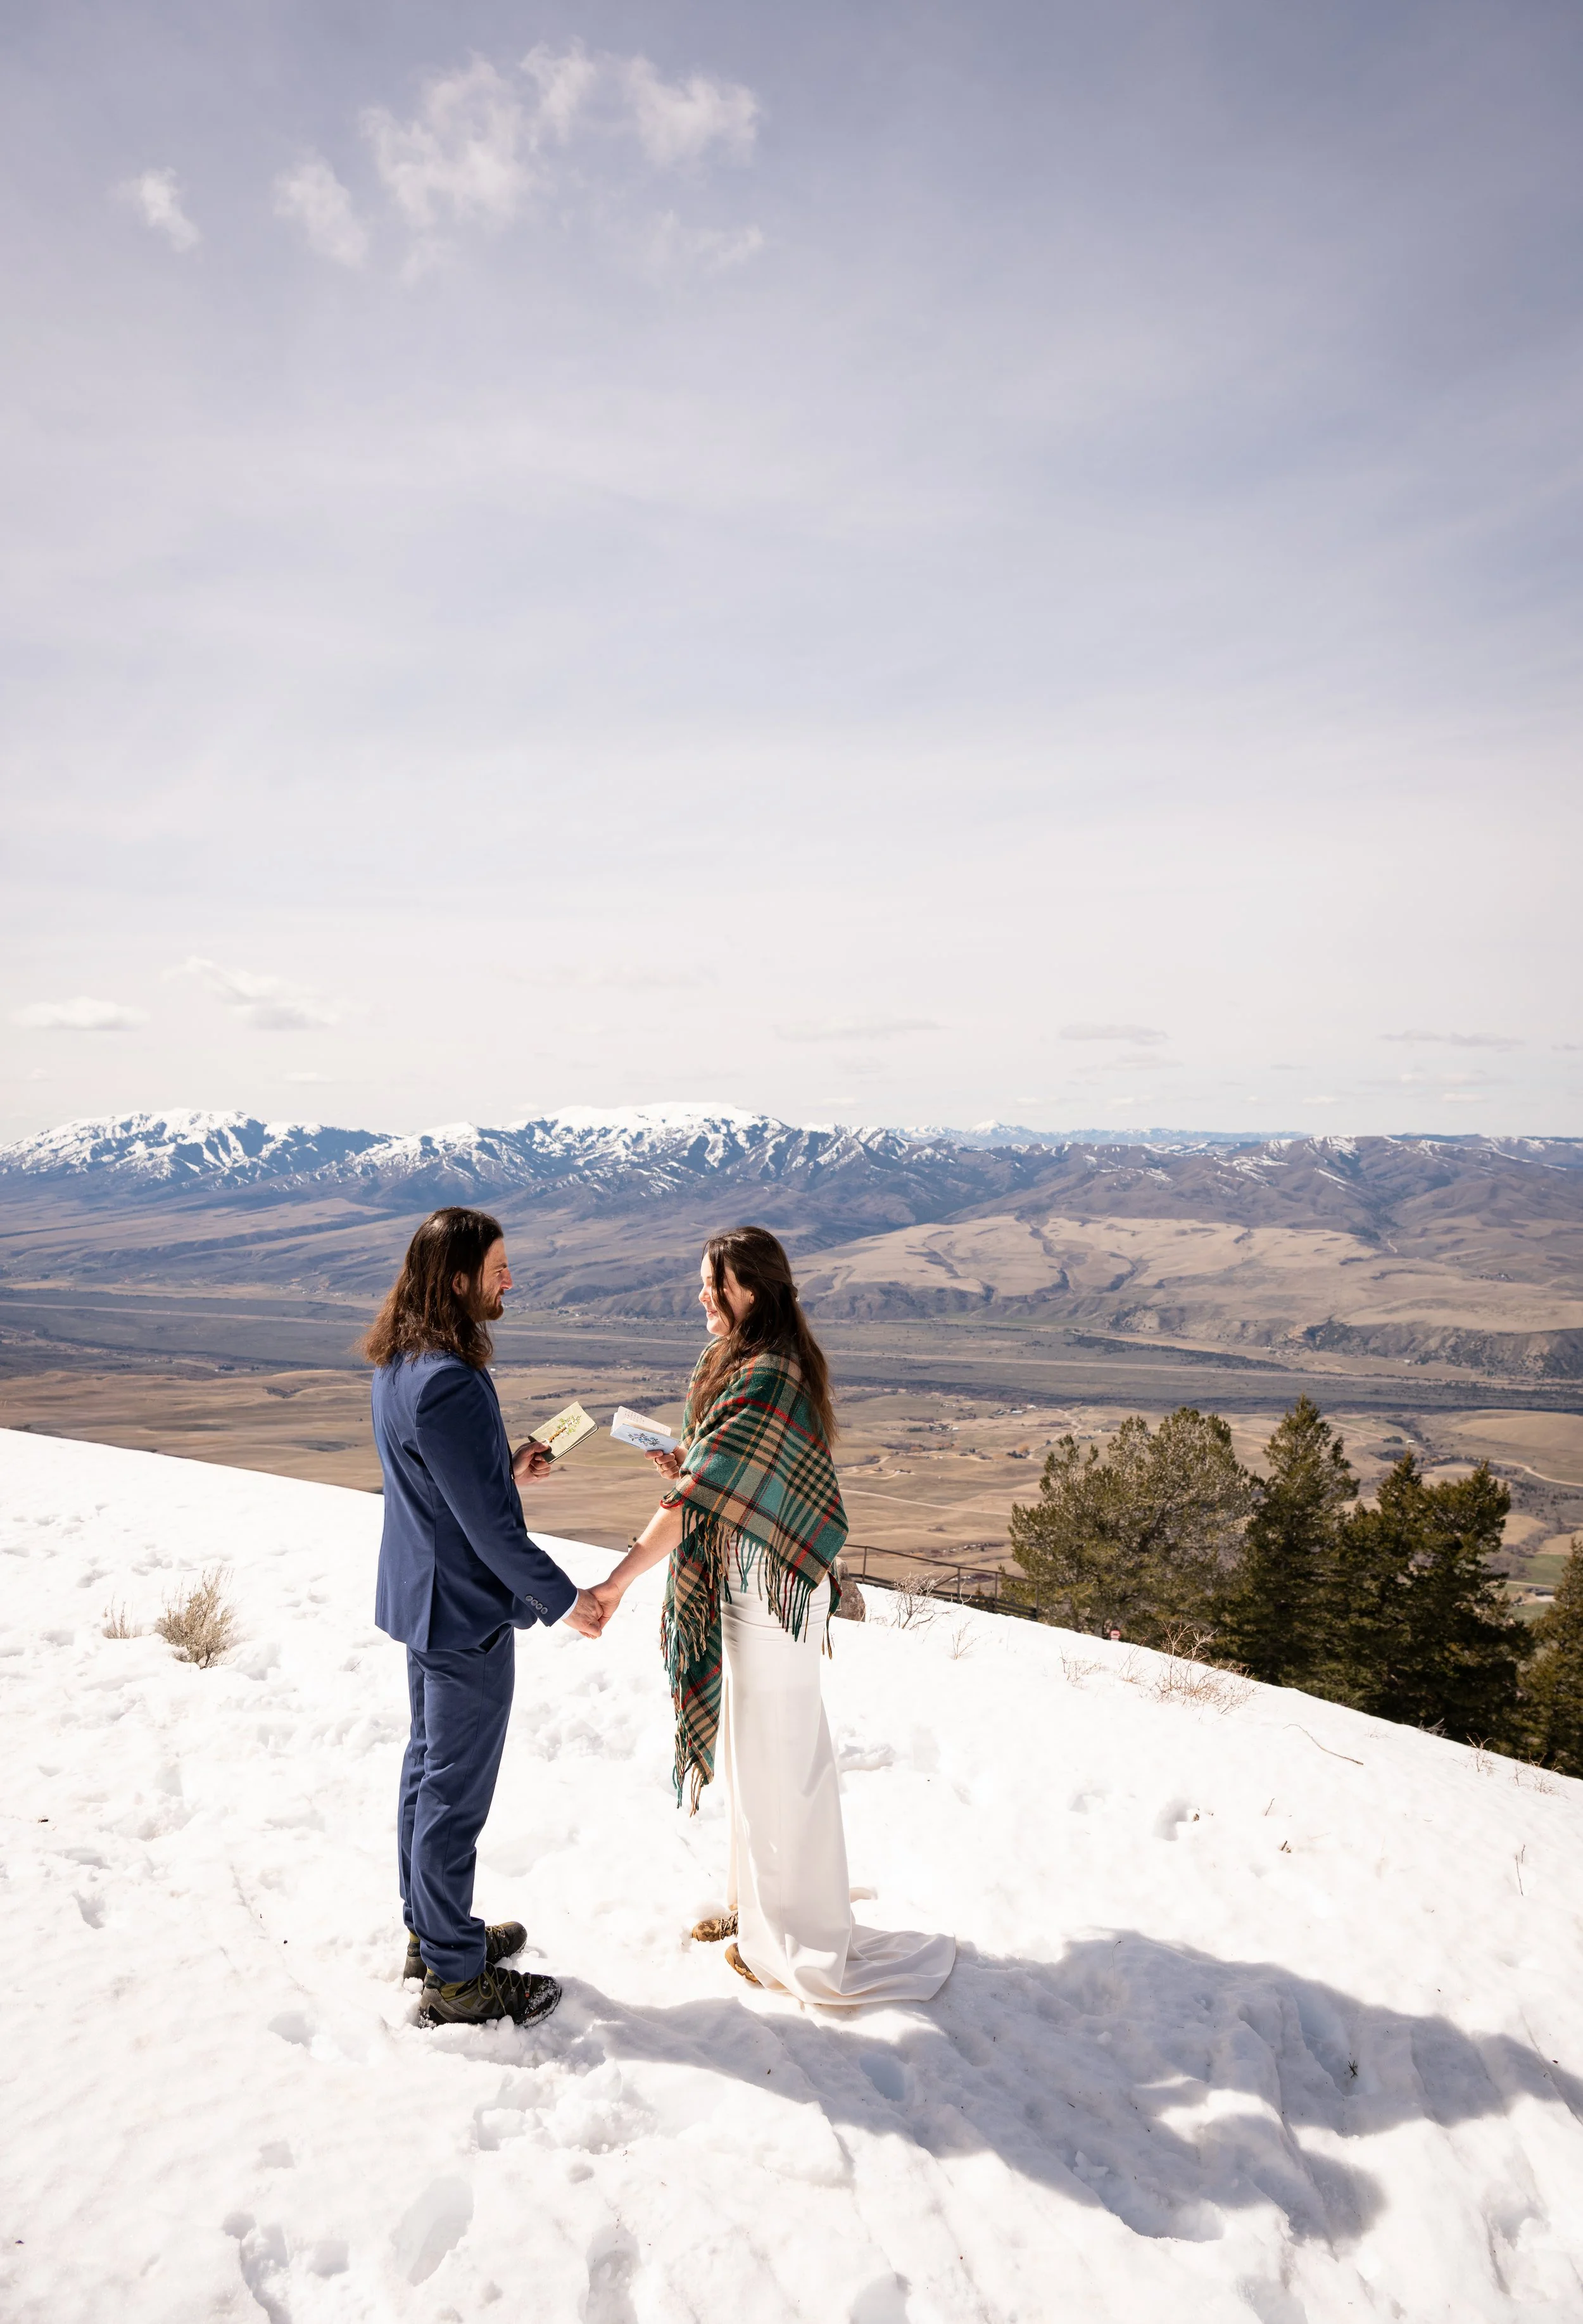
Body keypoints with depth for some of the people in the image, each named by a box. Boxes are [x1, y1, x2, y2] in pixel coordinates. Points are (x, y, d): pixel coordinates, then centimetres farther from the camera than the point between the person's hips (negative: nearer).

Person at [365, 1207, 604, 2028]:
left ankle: (430, 1931, 39)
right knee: (455, 1795, 4)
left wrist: (507, 1465, 5)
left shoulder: (398, 1365, 2)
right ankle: (455, 1979, 19)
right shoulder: (447, 1384, -29)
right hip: (465, 1613, -10)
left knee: (428, 1770, 22)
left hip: (422, 1596, 10)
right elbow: (488, 1524, -25)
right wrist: (564, 1599, -15)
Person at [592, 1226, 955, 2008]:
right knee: (749, 1745, 21)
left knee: (775, 1761, 4)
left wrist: (618, 1581, -29)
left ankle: (798, 1939, 20)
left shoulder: (765, 1380, -25)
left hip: (768, 1591, -10)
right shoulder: (749, 1365, 7)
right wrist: (688, 1464, -2)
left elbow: (699, 1497, -29)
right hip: (743, 1583, 10)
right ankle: (756, 1902, 39)